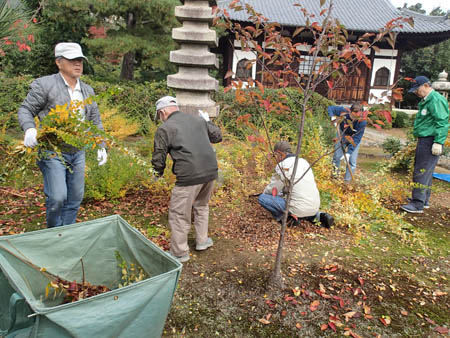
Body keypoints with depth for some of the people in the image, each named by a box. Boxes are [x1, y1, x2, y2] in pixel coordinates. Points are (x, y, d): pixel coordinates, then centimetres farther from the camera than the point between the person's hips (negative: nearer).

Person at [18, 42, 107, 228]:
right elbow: (25, 110, -3)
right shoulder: (44, 85, -6)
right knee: (57, 197, -11)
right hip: (52, 152, -6)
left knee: (75, 198, 10)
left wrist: (101, 146, 5)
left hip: (77, 153, 6)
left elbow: (95, 121, 16)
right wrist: (29, 129, -23)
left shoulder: (88, 91, 12)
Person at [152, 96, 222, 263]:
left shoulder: (164, 129, -1)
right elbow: (217, 136, 25)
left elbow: (158, 159, 1)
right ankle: (202, 241, 39)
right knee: (201, 205, 28)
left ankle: (180, 253, 21)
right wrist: (208, 121, 39)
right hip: (211, 171, 7)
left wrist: (159, 173, 22)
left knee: (179, 214, 9)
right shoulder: (198, 119, 15)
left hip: (189, 176, -6)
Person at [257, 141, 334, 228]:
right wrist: (281, 194, 33)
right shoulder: (304, 161, 14)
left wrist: (264, 193, 24)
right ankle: (318, 216, 16)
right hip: (314, 207, 7)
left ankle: (286, 217, -3)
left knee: (262, 198, -2)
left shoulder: (282, 166, -8)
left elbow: (272, 189, 1)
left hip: (300, 208, -7)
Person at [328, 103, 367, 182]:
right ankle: (334, 172, 30)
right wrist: (333, 117, -35)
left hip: (354, 139, -1)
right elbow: (330, 108, -14)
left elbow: (356, 139, -32)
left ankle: (347, 181, 14)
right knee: (337, 156, 4)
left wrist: (348, 152, -36)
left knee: (352, 162, -1)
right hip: (342, 135, 2)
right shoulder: (343, 111, -31)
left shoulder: (362, 122, -35)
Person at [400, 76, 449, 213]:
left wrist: (438, 142, -23)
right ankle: (424, 200, 28)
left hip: (430, 142, -11)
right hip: (424, 140, 11)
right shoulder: (425, 101, 18)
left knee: (422, 172, -10)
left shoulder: (436, 100, -14)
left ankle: (418, 205, -8)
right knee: (425, 171, 17)